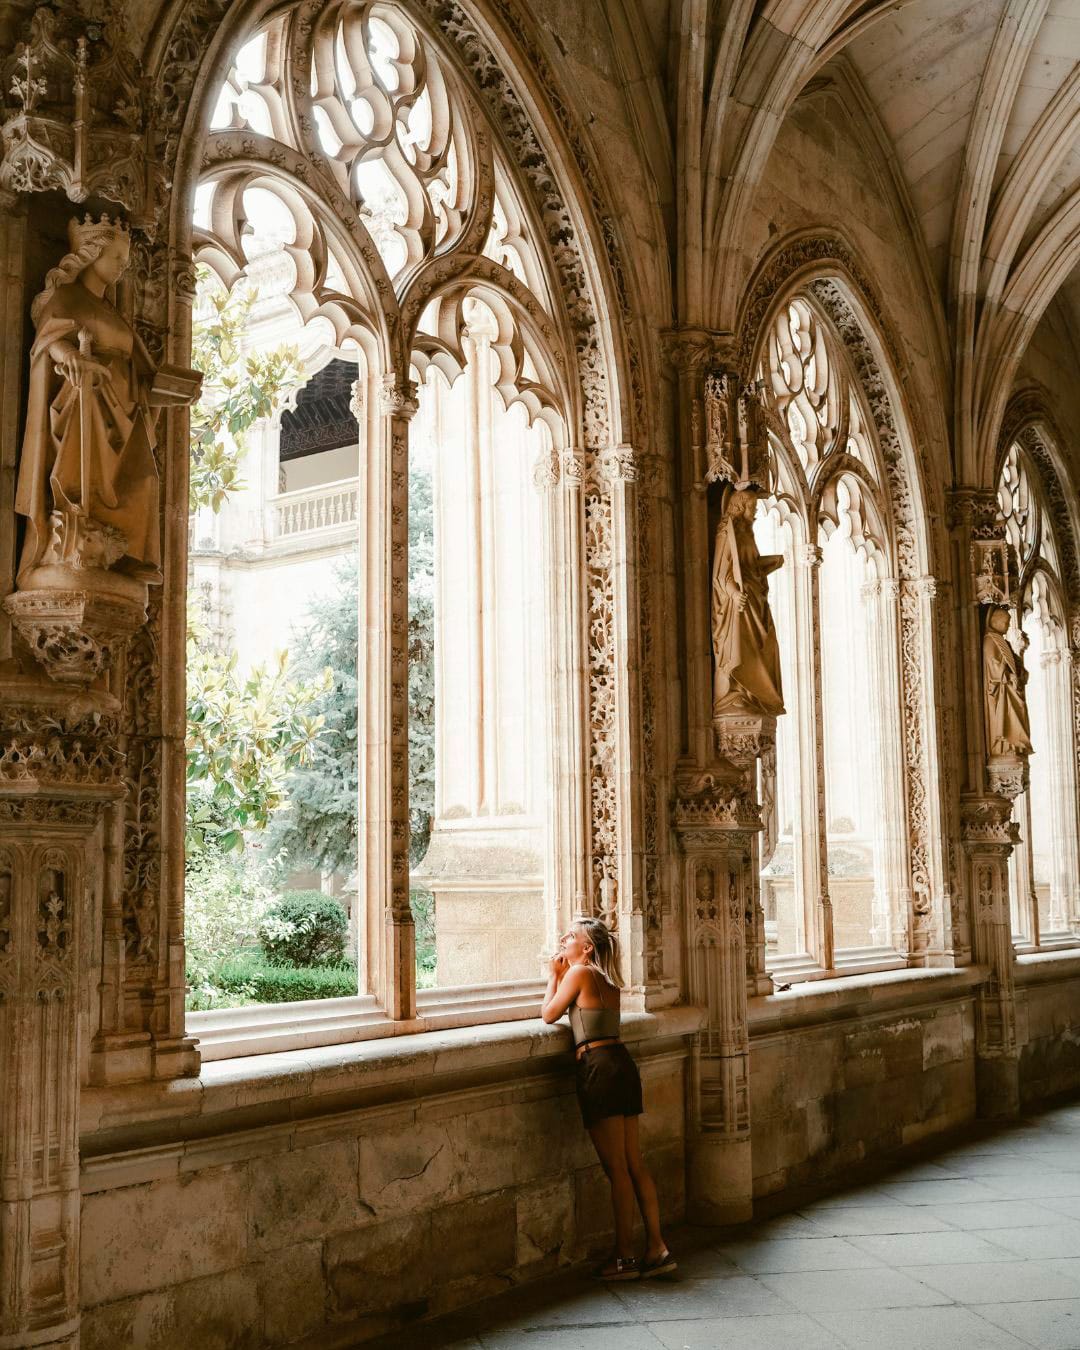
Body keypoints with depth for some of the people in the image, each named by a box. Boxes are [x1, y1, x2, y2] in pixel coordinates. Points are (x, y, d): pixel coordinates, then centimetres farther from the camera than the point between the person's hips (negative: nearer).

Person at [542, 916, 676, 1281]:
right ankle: (656, 1248, 12)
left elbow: (550, 1014, 1)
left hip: (599, 1067, -8)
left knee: (616, 1168, -3)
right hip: (622, 1063, 8)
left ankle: (624, 1257, 3)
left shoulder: (579, 972, -6)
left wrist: (555, 974, 12)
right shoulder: (608, 981, 18)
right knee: (635, 1165, 10)